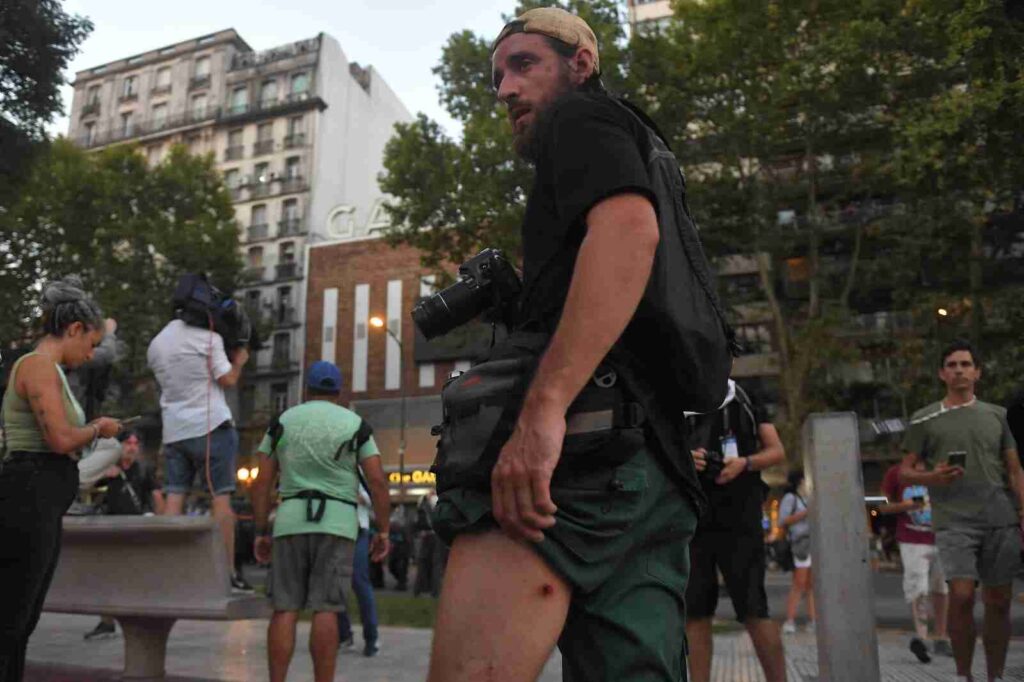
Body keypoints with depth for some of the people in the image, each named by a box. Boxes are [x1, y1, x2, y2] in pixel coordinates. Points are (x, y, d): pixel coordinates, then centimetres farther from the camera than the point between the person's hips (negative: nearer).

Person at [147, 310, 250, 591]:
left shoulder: (155, 344, 17)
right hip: (210, 426, -6)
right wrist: (239, 360, 12)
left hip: (174, 430, 6)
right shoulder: (207, 337, -5)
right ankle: (228, 573, -2)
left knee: (174, 499, 4)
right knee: (221, 497, -3)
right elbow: (227, 379, -7)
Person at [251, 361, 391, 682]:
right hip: (337, 523, -1)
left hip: (291, 522, 1)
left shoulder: (282, 422, 8)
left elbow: (262, 483, 4)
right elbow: (378, 481, -4)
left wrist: (260, 533, 8)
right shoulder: (355, 424, 5)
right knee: (325, 610, -3)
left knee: (285, 610, 3)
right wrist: (383, 531, 1)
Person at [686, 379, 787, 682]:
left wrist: (745, 462, -13)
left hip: (739, 518, -2)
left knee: (754, 611, -4)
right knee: (694, 612, 4)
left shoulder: (744, 400, 9)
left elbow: (777, 451, 7)